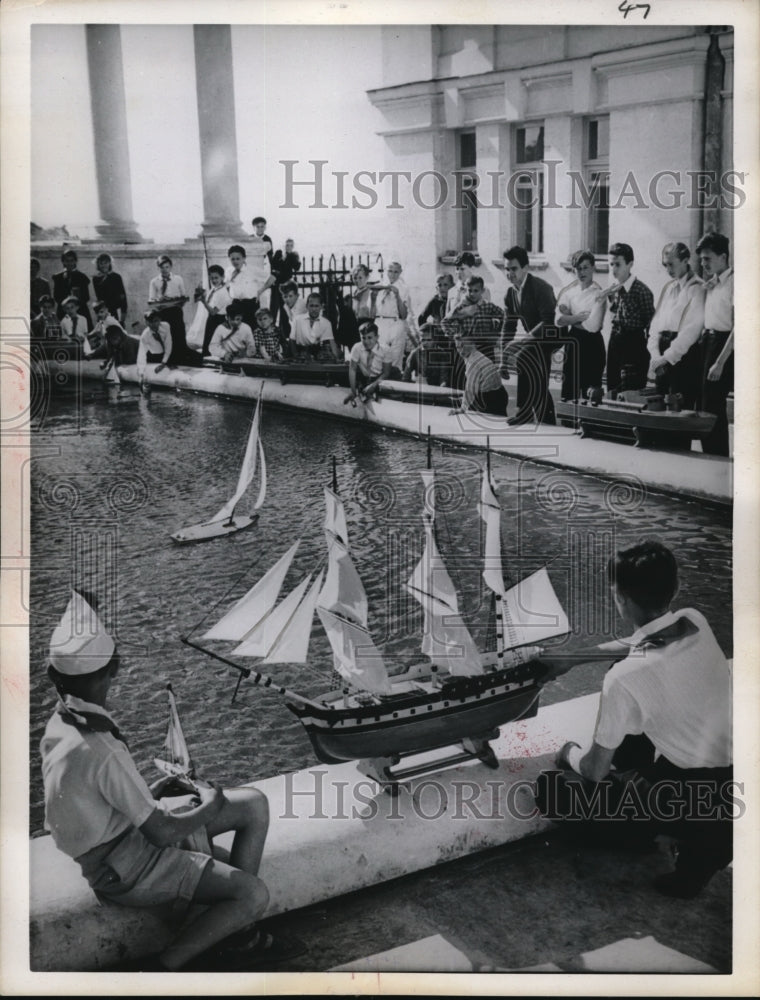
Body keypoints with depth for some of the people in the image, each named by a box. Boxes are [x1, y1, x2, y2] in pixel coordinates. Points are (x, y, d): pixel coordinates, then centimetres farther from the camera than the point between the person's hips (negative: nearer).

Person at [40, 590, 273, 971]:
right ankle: (163, 969, 1)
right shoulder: (97, 751, -33)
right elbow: (161, 833, -25)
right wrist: (211, 807, -8)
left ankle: (237, 926, 14)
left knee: (254, 804, 7)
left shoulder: (59, 723, -5)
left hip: (129, 827, 9)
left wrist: (150, 792, 7)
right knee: (255, 896, -16)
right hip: (128, 871, -9)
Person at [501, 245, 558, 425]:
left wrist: (527, 338, -35)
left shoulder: (541, 287, -20)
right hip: (533, 341, 8)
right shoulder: (510, 293, 3)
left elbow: (548, 322, -28)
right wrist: (503, 360, -2)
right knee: (539, 385, 8)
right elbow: (508, 327, 4)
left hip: (549, 338, -8)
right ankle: (548, 422, 20)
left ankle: (525, 410, -19)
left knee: (522, 358, -28)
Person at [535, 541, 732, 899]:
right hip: (731, 779, 7)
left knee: (552, 790, 2)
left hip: (696, 800, -7)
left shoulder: (626, 678, -25)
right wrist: (571, 659, 24)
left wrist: (569, 754, 12)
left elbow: (594, 771, -11)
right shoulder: (696, 622, -7)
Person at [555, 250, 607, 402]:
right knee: (568, 392, 8)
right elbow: (559, 320, -4)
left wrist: (570, 318, -6)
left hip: (591, 345, -5)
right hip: (573, 344, 5)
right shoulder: (569, 291, 8)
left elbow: (593, 325, -18)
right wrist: (581, 316, -14)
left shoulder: (598, 294, -8)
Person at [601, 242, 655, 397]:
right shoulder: (612, 290, 7)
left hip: (635, 344, -7)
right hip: (615, 342, 7)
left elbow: (650, 324, -9)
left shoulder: (641, 291, -12)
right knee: (613, 393, 11)